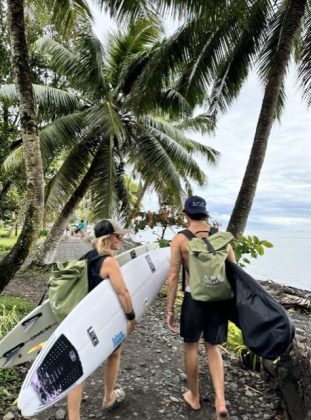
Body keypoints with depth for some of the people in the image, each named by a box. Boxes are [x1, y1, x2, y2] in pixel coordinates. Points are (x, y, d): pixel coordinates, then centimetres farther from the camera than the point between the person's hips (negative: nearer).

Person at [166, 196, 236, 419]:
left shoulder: (180, 239, -7)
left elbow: (173, 277, -8)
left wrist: (170, 310, -1)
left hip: (194, 297, -3)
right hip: (219, 297, 3)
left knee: (191, 346, 18)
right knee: (213, 347, 20)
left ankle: (194, 397, 34)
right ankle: (220, 401, 10)